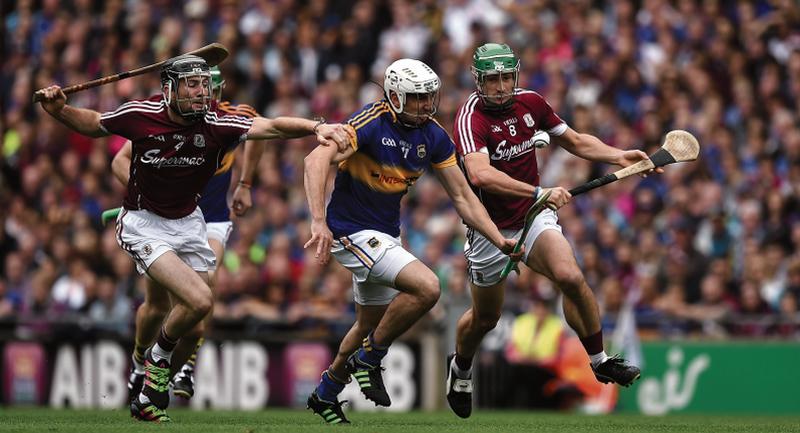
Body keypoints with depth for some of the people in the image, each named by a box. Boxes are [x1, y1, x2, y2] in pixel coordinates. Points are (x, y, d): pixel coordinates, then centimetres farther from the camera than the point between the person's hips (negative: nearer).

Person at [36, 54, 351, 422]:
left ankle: (148, 399, 26)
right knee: (200, 300, -20)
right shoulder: (139, 116, -17)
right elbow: (94, 125, 2)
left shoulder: (216, 125, -16)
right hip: (142, 223, -4)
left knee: (187, 312, 6)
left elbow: (271, 127, -28)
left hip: (188, 222, 4)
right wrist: (59, 110, -15)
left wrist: (316, 127, -44)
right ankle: (158, 359, 9)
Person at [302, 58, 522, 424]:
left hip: (385, 235, 9)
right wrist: (319, 222, -45)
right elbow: (317, 160, -34)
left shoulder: (434, 136, -1)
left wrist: (501, 242, -4)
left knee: (370, 323, 21)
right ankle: (370, 359, -5)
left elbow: (462, 196, 5)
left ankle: (325, 395, 42)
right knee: (426, 287, -24)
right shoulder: (372, 123, -23)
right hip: (352, 231, -8)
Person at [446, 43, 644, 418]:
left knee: (571, 277, -23)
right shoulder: (470, 119, -23)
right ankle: (460, 368, 43)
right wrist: (539, 193, -50)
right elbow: (480, 175, -41)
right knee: (485, 318, 11)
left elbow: (575, 141, 13)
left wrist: (617, 156, -4)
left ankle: (599, 361, -7)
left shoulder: (530, 103, -3)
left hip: (533, 218, 3)